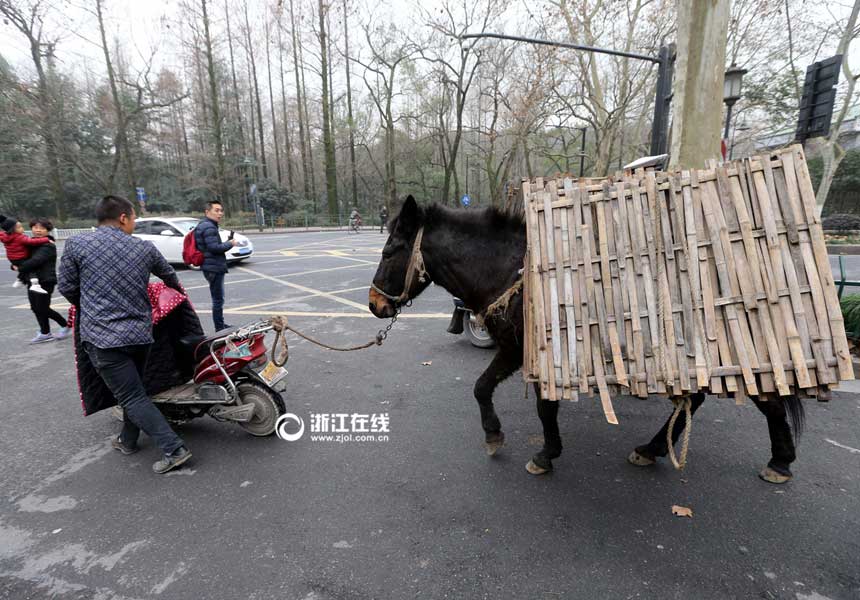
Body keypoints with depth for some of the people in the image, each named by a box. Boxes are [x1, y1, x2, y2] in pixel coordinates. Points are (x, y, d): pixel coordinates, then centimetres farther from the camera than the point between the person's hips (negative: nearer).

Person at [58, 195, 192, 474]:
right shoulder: (144, 248, 4)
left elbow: (67, 287, 3)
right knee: (133, 390, 24)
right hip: (140, 333, 4)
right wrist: (178, 288, 45)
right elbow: (168, 274, 22)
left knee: (132, 397, -1)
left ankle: (174, 449, -4)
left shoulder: (76, 244, -4)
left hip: (102, 336, -4)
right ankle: (128, 440, 39)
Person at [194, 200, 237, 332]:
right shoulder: (209, 227, -16)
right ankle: (220, 328, 1)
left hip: (213, 267, 11)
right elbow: (214, 247, -24)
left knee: (218, 298, 19)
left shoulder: (204, 225, 17)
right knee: (218, 299, -5)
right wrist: (230, 244, -10)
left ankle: (221, 325, 30)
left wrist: (227, 242, 7)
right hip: (214, 268, -11)